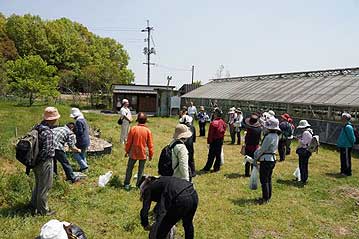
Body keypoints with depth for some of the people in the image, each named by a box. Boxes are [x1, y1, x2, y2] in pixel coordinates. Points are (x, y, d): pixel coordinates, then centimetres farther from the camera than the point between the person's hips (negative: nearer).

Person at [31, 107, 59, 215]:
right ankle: (42, 210, 21)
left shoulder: (37, 127, 2)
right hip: (45, 162, -9)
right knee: (44, 186, 7)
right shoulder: (48, 132, -26)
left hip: (37, 162, 9)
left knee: (38, 184, 25)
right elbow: (46, 151, -28)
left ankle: (34, 204, 42)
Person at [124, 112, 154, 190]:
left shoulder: (133, 129, -10)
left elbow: (129, 142, -4)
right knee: (141, 170, 13)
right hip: (143, 154, 0)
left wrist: (127, 151, 10)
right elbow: (150, 145, -3)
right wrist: (151, 155, 8)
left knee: (129, 169, 15)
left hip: (133, 153, 0)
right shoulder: (148, 131, -8)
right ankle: (139, 185, 19)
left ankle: (127, 184, 20)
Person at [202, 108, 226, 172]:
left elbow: (211, 134, -17)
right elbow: (224, 130, 10)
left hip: (214, 141, -6)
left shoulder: (213, 123, -19)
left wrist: (209, 142, -11)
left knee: (211, 155, 1)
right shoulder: (222, 122, 2)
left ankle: (207, 168, 10)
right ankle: (217, 168, 20)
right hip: (220, 140, 6)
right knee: (218, 155, 12)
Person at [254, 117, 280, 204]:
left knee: (264, 180, 1)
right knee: (268, 179, 18)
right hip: (272, 159, 9)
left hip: (266, 160, -9)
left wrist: (256, 158, -3)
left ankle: (265, 198, 8)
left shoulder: (269, 136, -23)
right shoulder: (276, 136, 7)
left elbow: (262, 149, -17)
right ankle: (268, 197, 28)